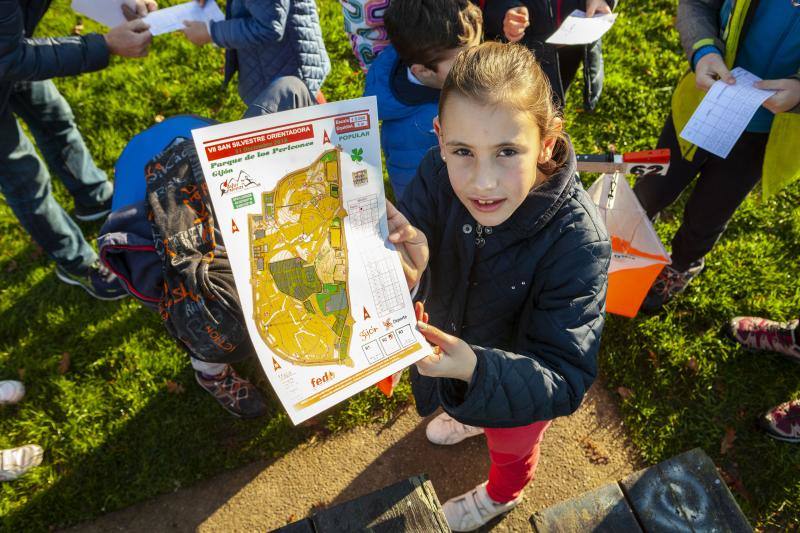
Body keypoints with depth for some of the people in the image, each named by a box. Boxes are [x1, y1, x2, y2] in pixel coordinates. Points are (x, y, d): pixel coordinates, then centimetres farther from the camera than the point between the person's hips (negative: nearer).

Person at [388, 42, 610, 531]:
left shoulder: (578, 240, -40)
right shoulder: (439, 175, -29)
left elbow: (565, 382, -37)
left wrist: (476, 371, -56)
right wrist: (402, 276, -56)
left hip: (521, 389, -3)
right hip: (450, 348, 3)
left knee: (511, 446, 33)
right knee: (473, 407, 39)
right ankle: (472, 421, 77)